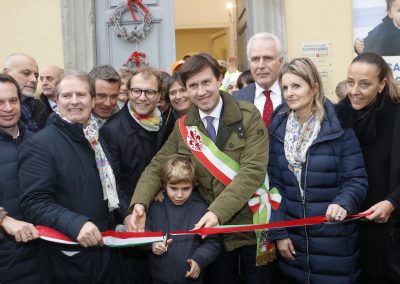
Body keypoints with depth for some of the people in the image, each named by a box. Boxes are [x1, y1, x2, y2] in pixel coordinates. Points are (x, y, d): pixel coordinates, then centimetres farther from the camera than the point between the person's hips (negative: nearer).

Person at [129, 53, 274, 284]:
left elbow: (253, 170, -18)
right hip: (212, 229, 3)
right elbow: (158, 166, 3)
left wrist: (218, 211, -29)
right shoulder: (183, 127, 3)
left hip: (252, 225, -2)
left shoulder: (249, 116, -9)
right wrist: (140, 203, -17)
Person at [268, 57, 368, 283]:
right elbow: (274, 183, 3)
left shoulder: (339, 127, -9)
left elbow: (356, 180, -9)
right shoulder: (278, 129, 2)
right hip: (292, 237, 4)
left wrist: (344, 203, -30)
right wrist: (278, 232, 0)